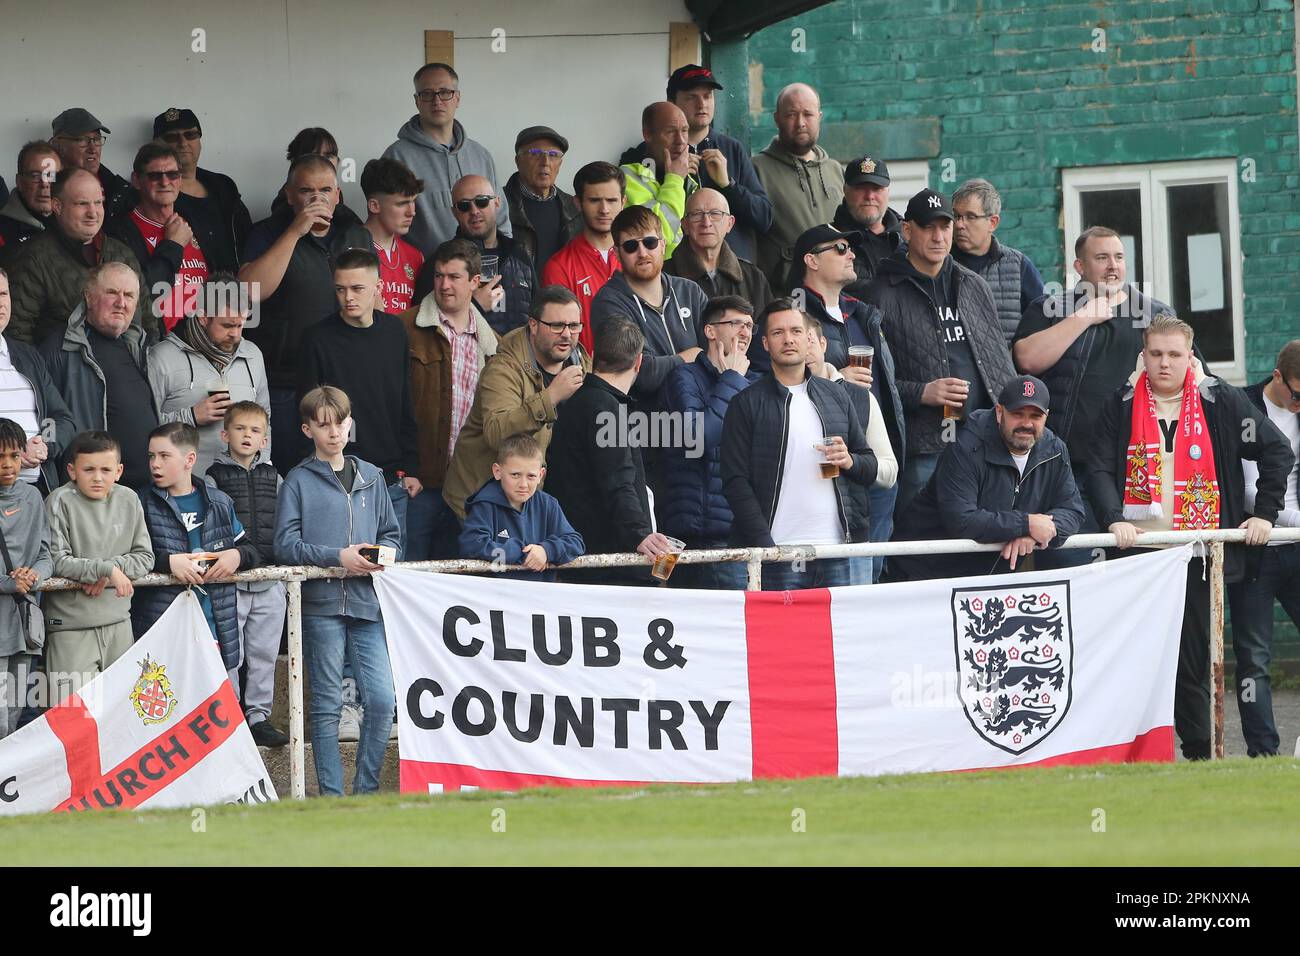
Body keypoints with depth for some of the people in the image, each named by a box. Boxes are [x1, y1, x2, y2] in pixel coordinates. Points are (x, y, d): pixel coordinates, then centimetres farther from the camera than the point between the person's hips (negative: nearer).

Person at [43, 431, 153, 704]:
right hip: (71, 625, -5)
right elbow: (57, 561, -14)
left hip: (118, 621, 5)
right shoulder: (61, 502, -9)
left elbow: (145, 557, 6)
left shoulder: (128, 500, 5)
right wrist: (106, 569, -19)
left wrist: (111, 571, -12)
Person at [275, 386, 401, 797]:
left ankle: (367, 788, 7)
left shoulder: (370, 477, 15)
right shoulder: (299, 481, 2)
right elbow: (286, 545, -5)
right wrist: (338, 557, -15)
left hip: (367, 602, 3)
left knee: (382, 700, -5)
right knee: (327, 705, 0)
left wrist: (382, 555, -3)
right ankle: (332, 794, 6)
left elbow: (390, 533, 20)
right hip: (322, 602, -3)